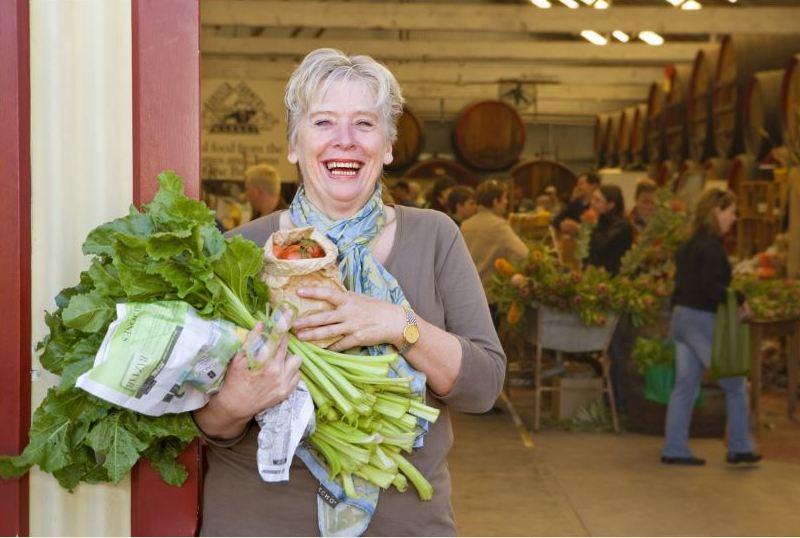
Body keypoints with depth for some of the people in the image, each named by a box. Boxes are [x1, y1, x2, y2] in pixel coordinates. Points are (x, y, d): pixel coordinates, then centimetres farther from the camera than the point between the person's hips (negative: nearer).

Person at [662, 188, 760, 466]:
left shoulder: (690, 244, 13)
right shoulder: (711, 245, -16)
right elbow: (710, 285, -25)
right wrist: (739, 301, -15)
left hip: (681, 318, 9)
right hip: (702, 320, -9)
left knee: (685, 385, 10)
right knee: (735, 385, 4)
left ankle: (674, 450, 11)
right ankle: (739, 448, 12)